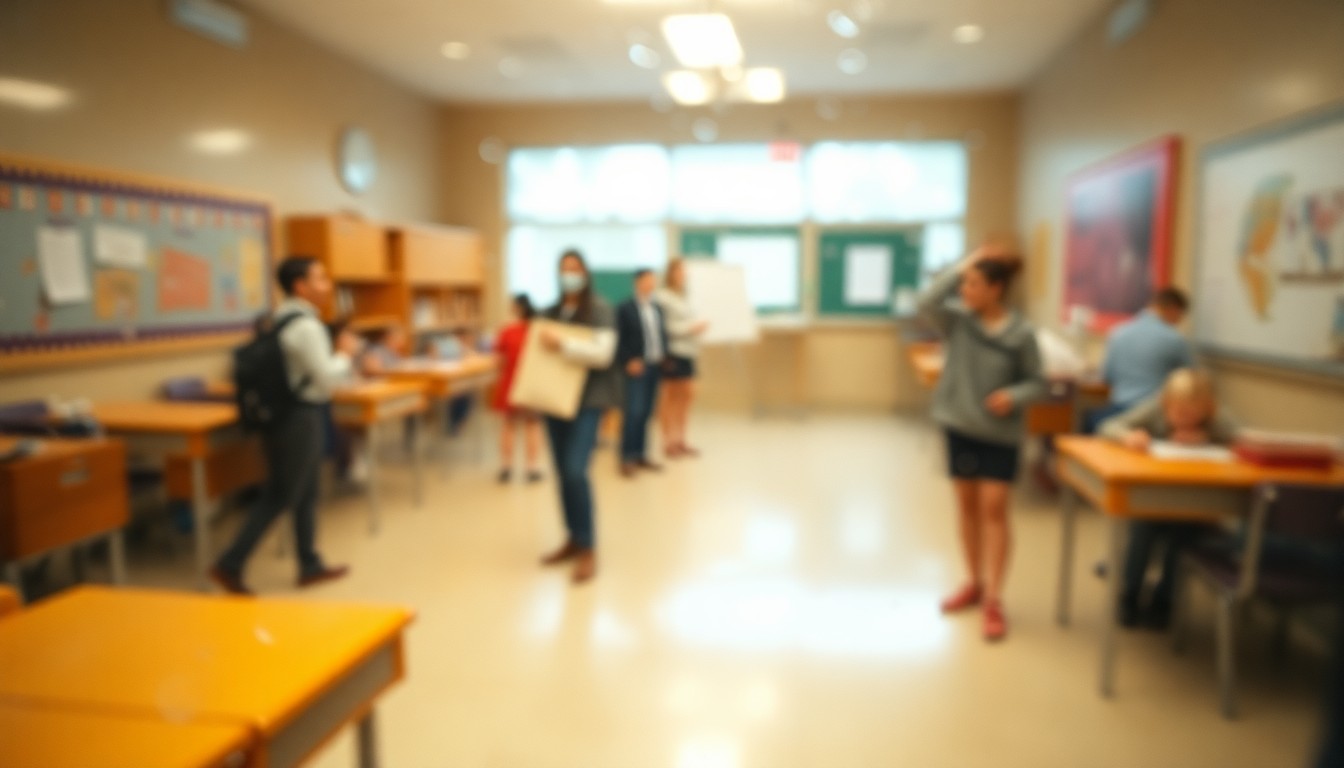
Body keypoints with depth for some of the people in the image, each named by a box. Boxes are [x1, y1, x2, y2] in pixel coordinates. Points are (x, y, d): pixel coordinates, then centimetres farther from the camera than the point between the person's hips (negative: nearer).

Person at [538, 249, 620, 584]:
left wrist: (563, 344, -22)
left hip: (587, 400, -6)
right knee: (563, 473, 8)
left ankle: (588, 548, -3)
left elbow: (603, 353, -15)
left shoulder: (600, 310, -4)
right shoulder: (552, 312, 13)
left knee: (576, 471, -15)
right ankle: (573, 540, 23)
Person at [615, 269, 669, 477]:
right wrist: (629, 362, -14)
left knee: (646, 413, 8)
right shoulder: (626, 309, -4)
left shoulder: (657, 309, 14)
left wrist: (663, 358, 4)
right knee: (634, 412, -10)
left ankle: (641, 455, 16)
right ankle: (627, 458, -2)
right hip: (636, 367, -6)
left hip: (655, 367, 6)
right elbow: (619, 340, -7)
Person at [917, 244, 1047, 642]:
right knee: (967, 505, 12)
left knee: (993, 508, -5)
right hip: (960, 427, 4)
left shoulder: (1021, 334, -10)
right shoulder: (958, 321, -3)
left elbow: (1037, 383, -4)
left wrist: (1014, 396, -24)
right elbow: (927, 304, -20)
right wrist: (961, 267, -18)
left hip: (1001, 434, -3)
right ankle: (975, 582, 28)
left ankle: (994, 599, 2)